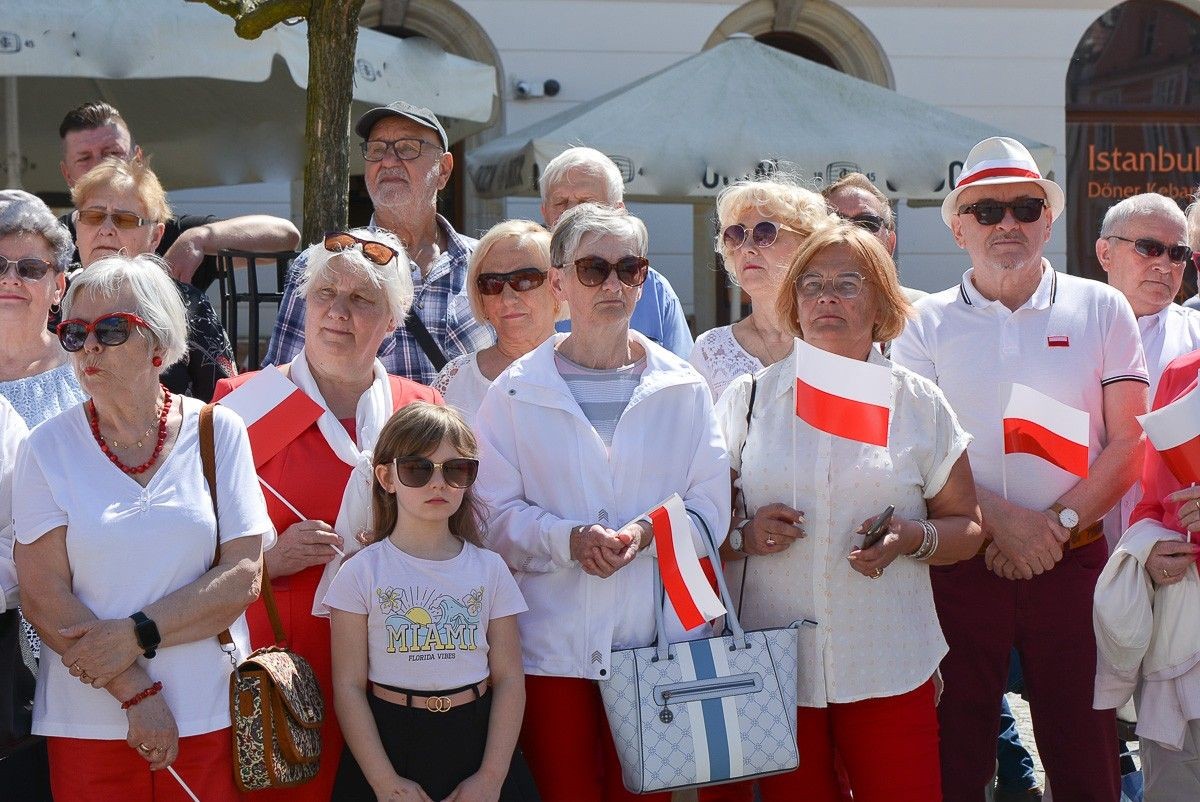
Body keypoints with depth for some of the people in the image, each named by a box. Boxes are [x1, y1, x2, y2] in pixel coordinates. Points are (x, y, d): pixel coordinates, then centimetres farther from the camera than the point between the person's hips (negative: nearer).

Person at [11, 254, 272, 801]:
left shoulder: (218, 433, 1)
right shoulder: (47, 449, 0)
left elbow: (243, 577, -4)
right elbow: (42, 595, -6)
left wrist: (136, 633, -14)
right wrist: (136, 693, -13)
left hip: (211, 716, 0)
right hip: (88, 724, 0)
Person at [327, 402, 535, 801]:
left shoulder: (489, 569, 2)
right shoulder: (362, 573, -4)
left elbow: (509, 679, 1)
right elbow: (349, 686, -5)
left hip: (476, 740, 2)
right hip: (389, 743, -2)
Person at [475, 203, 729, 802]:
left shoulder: (682, 387, 6)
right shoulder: (516, 392, 2)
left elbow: (710, 509, 3)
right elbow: (494, 513, -1)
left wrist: (648, 534, -15)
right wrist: (568, 539, -17)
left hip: (656, 637, 1)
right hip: (552, 640, -1)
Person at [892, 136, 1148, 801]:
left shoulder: (1101, 310, 6)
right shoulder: (926, 323, 6)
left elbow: (1129, 441, 1)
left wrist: (1058, 524, -11)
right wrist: (1001, 520, -14)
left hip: (1074, 563, 0)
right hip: (960, 565, 0)